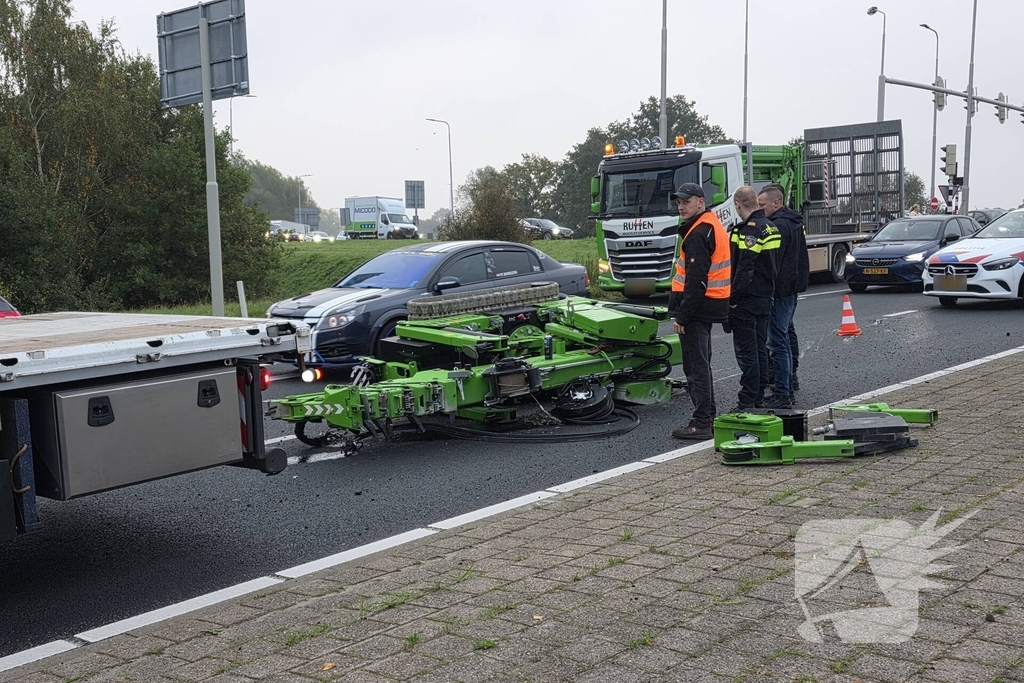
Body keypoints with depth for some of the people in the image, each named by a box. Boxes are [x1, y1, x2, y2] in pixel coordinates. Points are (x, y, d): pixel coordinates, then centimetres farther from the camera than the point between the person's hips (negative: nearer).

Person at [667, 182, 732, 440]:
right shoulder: (714, 226, 16)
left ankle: (701, 424, -2)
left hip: (698, 304, -11)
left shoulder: (698, 234, -18)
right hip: (711, 304, 11)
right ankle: (708, 417, 28)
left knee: (696, 366, -6)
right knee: (701, 363, 19)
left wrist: (681, 316, -22)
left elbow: (695, 280, -23)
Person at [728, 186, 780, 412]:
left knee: (746, 351, -5)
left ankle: (747, 401, -3)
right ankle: (759, 397, 21)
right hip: (766, 297, 10)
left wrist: (733, 299, -17)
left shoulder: (750, 230, -17)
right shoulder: (770, 227, 13)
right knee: (760, 348, 14)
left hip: (747, 300, -10)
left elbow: (745, 268, -23)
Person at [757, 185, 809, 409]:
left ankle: (782, 394, -8)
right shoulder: (794, 222, 18)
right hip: (791, 289, 11)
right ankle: (788, 388, 23)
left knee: (777, 342, -9)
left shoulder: (779, 225, -16)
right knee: (784, 339, 17)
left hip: (780, 290, -11)